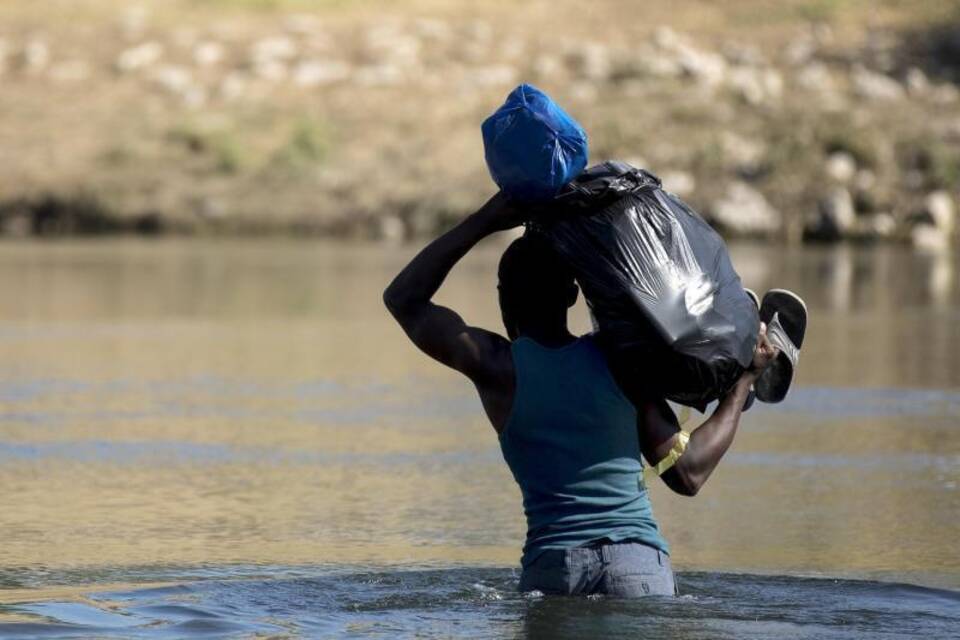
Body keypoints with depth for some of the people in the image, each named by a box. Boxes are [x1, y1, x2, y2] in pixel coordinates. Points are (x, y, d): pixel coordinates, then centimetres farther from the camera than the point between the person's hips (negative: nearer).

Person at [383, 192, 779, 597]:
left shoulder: (495, 366, 4)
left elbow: (404, 298, 19)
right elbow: (688, 473, 9)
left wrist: (483, 223, 21)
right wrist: (744, 380, 19)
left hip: (550, 563, -1)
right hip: (638, 560, 1)